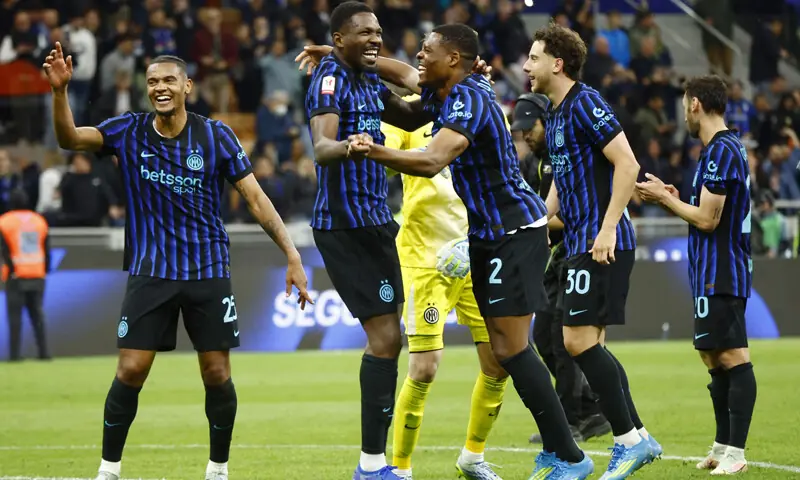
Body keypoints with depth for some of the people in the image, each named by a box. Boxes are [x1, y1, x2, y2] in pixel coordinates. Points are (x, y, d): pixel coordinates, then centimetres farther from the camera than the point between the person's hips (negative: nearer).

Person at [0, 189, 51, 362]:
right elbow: (47, 250, 8)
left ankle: (15, 353, -5)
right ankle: (43, 352, 4)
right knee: (37, 314, 9)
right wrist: (45, 271, 10)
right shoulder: (39, 220, 10)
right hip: (37, 275, 3)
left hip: (16, 276, -3)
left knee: (15, 314, -1)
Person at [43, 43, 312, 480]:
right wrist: (60, 91, -31)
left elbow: (256, 199, -4)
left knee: (217, 374, 1)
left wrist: (292, 255, -10)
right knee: (130, 370, -6)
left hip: (209, 272, 0)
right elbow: (69, 138, -14)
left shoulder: (216, 136, -5)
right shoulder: (129, 132, -1)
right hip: (150, 273, 0)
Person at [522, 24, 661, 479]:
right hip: (580, 243, 10)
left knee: (580, 341, -12)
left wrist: (607, 229, -23)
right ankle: (636, 437, 12)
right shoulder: (555, 115, 17)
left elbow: (627, 165, -19)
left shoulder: (586, 104, -12)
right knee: (589, 345, 8)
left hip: (602, 244, -10)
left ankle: (629, 439, -7)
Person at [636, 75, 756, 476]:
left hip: (719, 274, -11)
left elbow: (707, 219, -18)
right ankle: (723, 447, 20)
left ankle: (735, 453, -14)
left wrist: (664, 198, -6)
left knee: (732, 358, -11)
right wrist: (675, 198, 14)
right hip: (719, 273, 11)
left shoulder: (720, 152, -16)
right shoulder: (729, 148, 16)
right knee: (715, 358, 14)